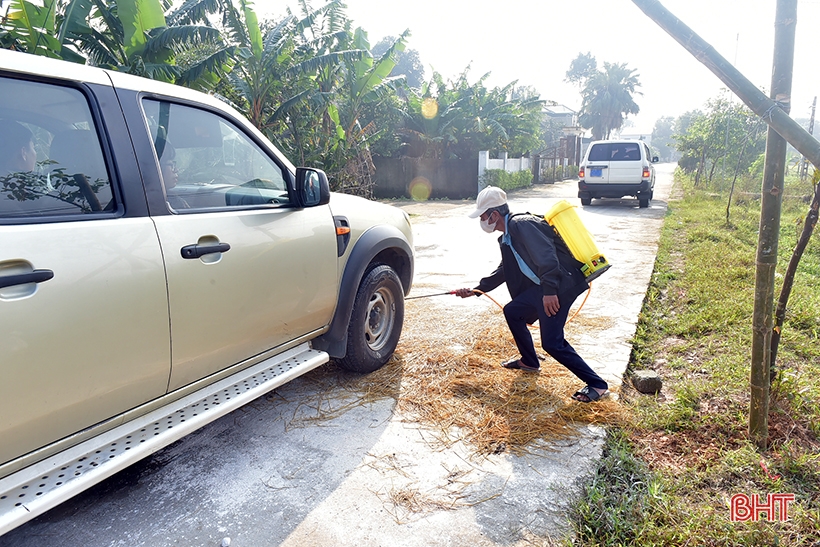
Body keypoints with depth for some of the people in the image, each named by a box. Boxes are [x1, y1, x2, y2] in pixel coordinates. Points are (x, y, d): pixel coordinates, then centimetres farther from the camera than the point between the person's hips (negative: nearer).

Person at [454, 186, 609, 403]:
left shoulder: (521, 224, -14)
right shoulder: (507, 237, 17)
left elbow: (546, 254, -26)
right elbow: (504, 271, 28)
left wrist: (549, 291, -32)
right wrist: (476, 289, 29)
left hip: (561, 285, -10)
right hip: (543, 286, 10)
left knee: (551, 342, -13)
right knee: (512, 311, 17)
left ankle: (597, 384, -1)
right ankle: (529, 362, 32)